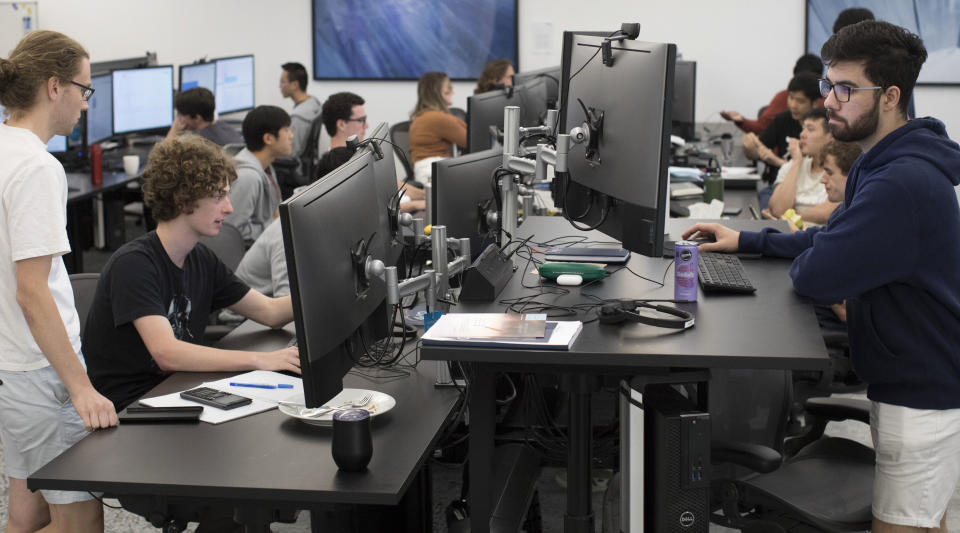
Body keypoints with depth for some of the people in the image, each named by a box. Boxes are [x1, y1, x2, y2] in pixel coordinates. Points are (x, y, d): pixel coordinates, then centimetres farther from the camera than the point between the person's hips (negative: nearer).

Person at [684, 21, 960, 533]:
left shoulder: (902, 183, -29)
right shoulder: (877, 164, 8)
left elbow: (816, 277, -29)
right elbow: (835, 236, 19)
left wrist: (801, 264, -5)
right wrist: (745, 241, 10)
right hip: (911, 380, 10)